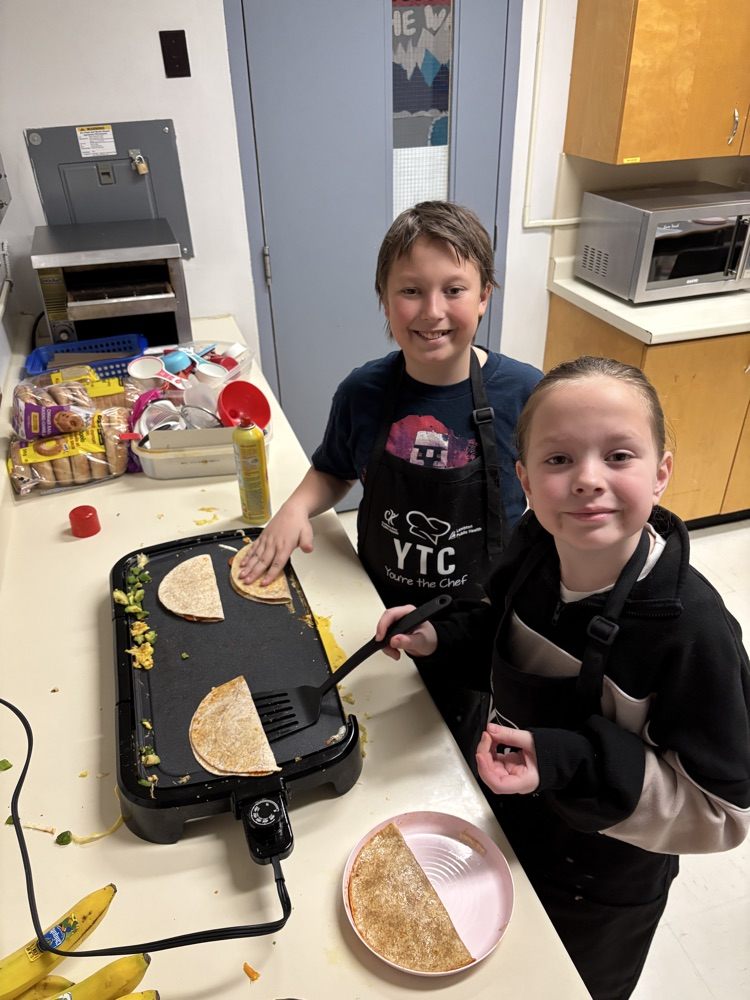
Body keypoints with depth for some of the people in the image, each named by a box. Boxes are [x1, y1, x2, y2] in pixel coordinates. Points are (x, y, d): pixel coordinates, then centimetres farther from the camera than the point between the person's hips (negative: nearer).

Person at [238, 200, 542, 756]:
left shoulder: (524, 393, -18)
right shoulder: (363, 394, -11)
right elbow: (333, 473, 7)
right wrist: (298, 507, -12)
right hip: (380, 610, 2)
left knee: (459, 744, 22)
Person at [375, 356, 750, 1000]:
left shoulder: (692, 628, -35)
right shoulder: (534, 548, -19)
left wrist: (573, 764, -35)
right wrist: (440, 640, -15)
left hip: (598, 894, -4)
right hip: (507, 829, 5)